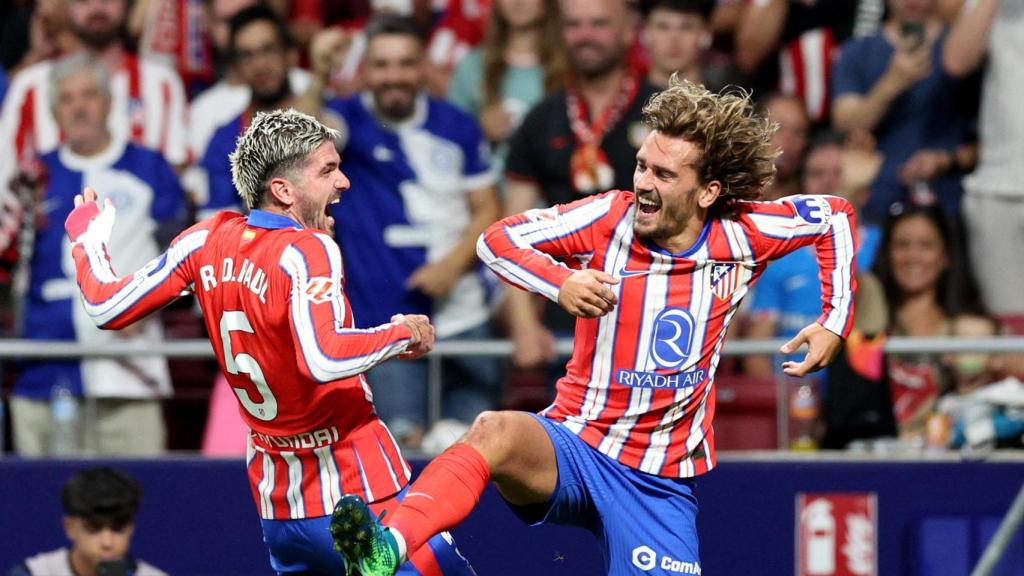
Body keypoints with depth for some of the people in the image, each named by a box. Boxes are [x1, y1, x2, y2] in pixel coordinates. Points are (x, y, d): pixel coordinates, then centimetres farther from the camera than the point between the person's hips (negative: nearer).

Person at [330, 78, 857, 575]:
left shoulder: (743, 234, -4)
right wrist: (560, 282, -24)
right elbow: (498, 238, -5)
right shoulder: (612, 217, -6)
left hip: (663, 481, 2)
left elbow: (834, 215, 13)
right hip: (574, 445, -2)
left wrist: (834, 323, 5)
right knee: (495, 432, -36)